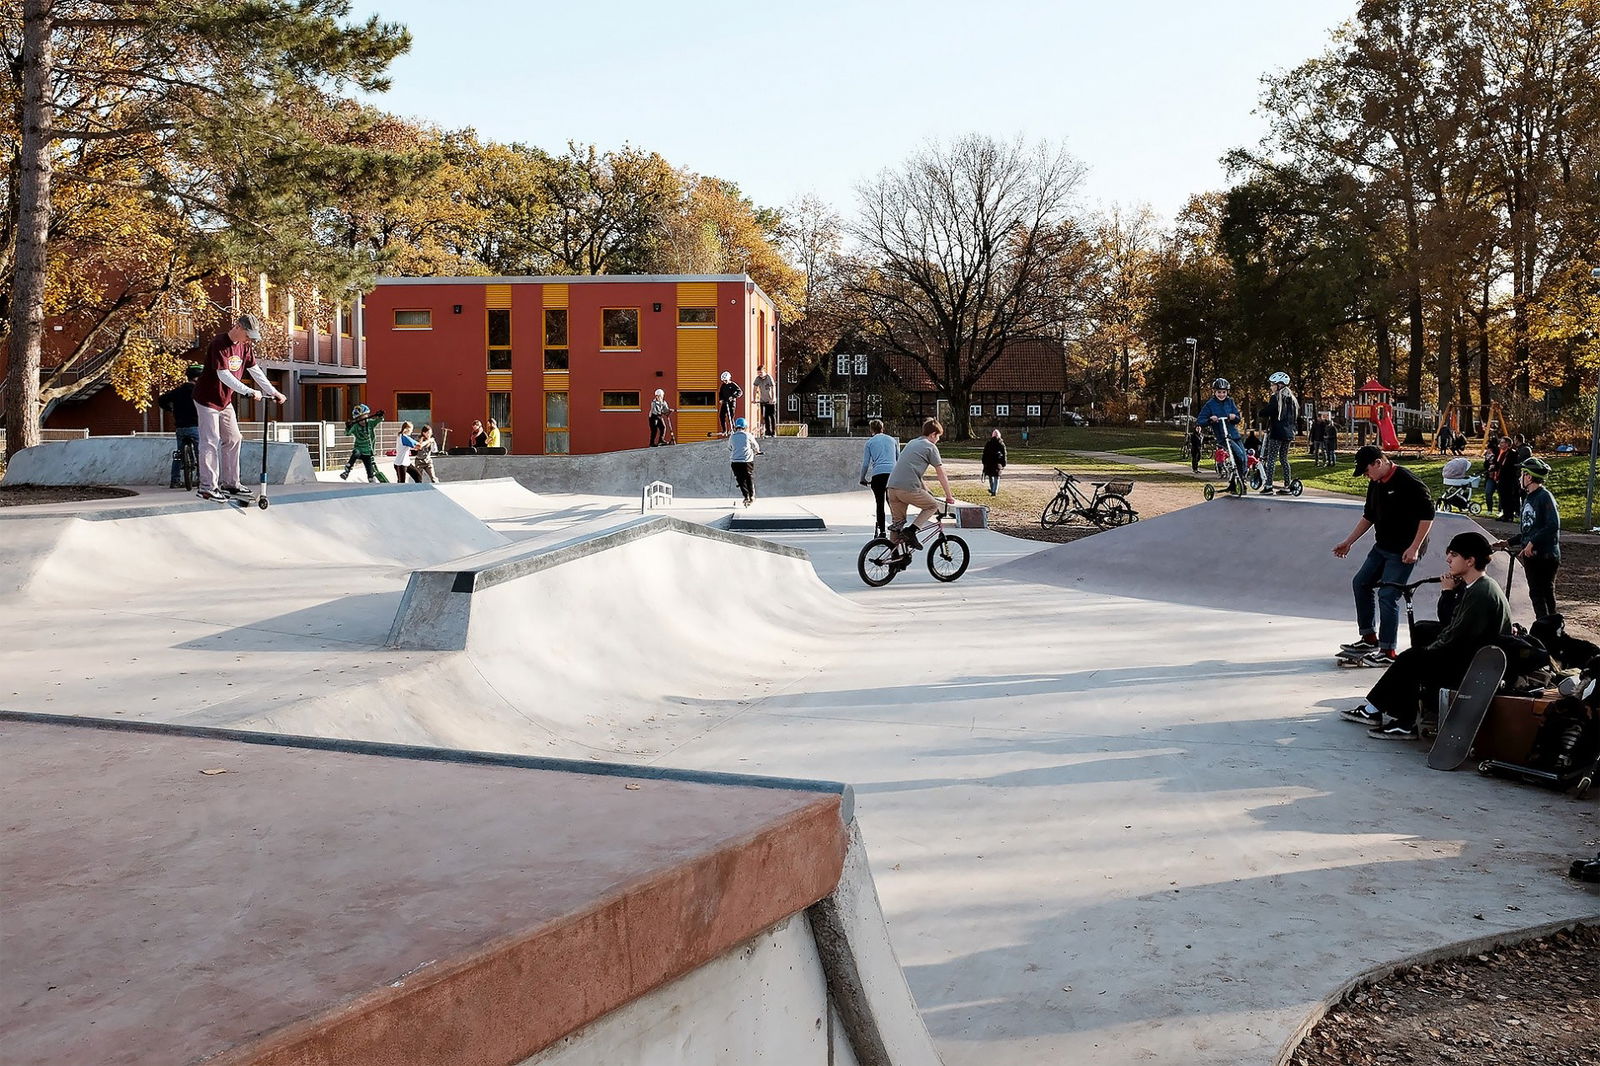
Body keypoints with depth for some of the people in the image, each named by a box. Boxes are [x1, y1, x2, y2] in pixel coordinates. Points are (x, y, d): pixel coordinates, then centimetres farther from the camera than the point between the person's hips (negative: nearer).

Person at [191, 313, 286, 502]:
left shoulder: (245, 346, 1)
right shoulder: (218, 344, -23)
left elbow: (255, 371, 7)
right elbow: (224, 375, -30)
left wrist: (273, 392, 3)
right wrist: (249, 392, -33)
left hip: (225, 400, 8)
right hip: (207, 399, -8)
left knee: (233, 440, 9)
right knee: (210, 442, -8)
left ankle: (229, 483, 17)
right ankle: (207, 487, -5)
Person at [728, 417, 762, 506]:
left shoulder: (732, 437, 4)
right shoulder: (748, 435, -3)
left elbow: (729, 448, 18)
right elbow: (756, 447, 8)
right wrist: (755, 452, 31)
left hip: (735, 462, 1)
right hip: (747, 461, -1)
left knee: (741, 480, 8)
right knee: (750, 479, 15)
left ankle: (746, 496, -2)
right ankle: (752, 496, 20)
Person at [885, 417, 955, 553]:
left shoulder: (911, 444, 26)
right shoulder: (931, 447, 3)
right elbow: (941, 474, 5)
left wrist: (926, 491, 39)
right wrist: (949, 497, 14)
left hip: (892, 486, 7)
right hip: (909, 489, -7)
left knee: (897, 522, 17)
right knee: (933, 506, 13)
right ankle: (911, 531, -3)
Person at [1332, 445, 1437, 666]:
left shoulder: (1408, 482, -18)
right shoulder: (1375, 484, 9)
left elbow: (1428, 513, -19)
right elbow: (1368, 516, 21)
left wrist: (1414, 547, -21)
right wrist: (1348, 542, 19)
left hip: (1403, 551, -9)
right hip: (1382, 547, 9)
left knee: (1387, 596, -10)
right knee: (1360, 583, 12)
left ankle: (1387, 652, -2)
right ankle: (1369, 638, 22)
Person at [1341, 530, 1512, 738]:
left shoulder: (1483, 593, -21)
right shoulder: (1470, 587, 11)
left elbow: (1457, 638, -22)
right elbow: (1447, 622, 15)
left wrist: (1428, 651, -8)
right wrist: (1449, 592, 1)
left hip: (1475, 668, -10)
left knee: (1410, 660, -13)